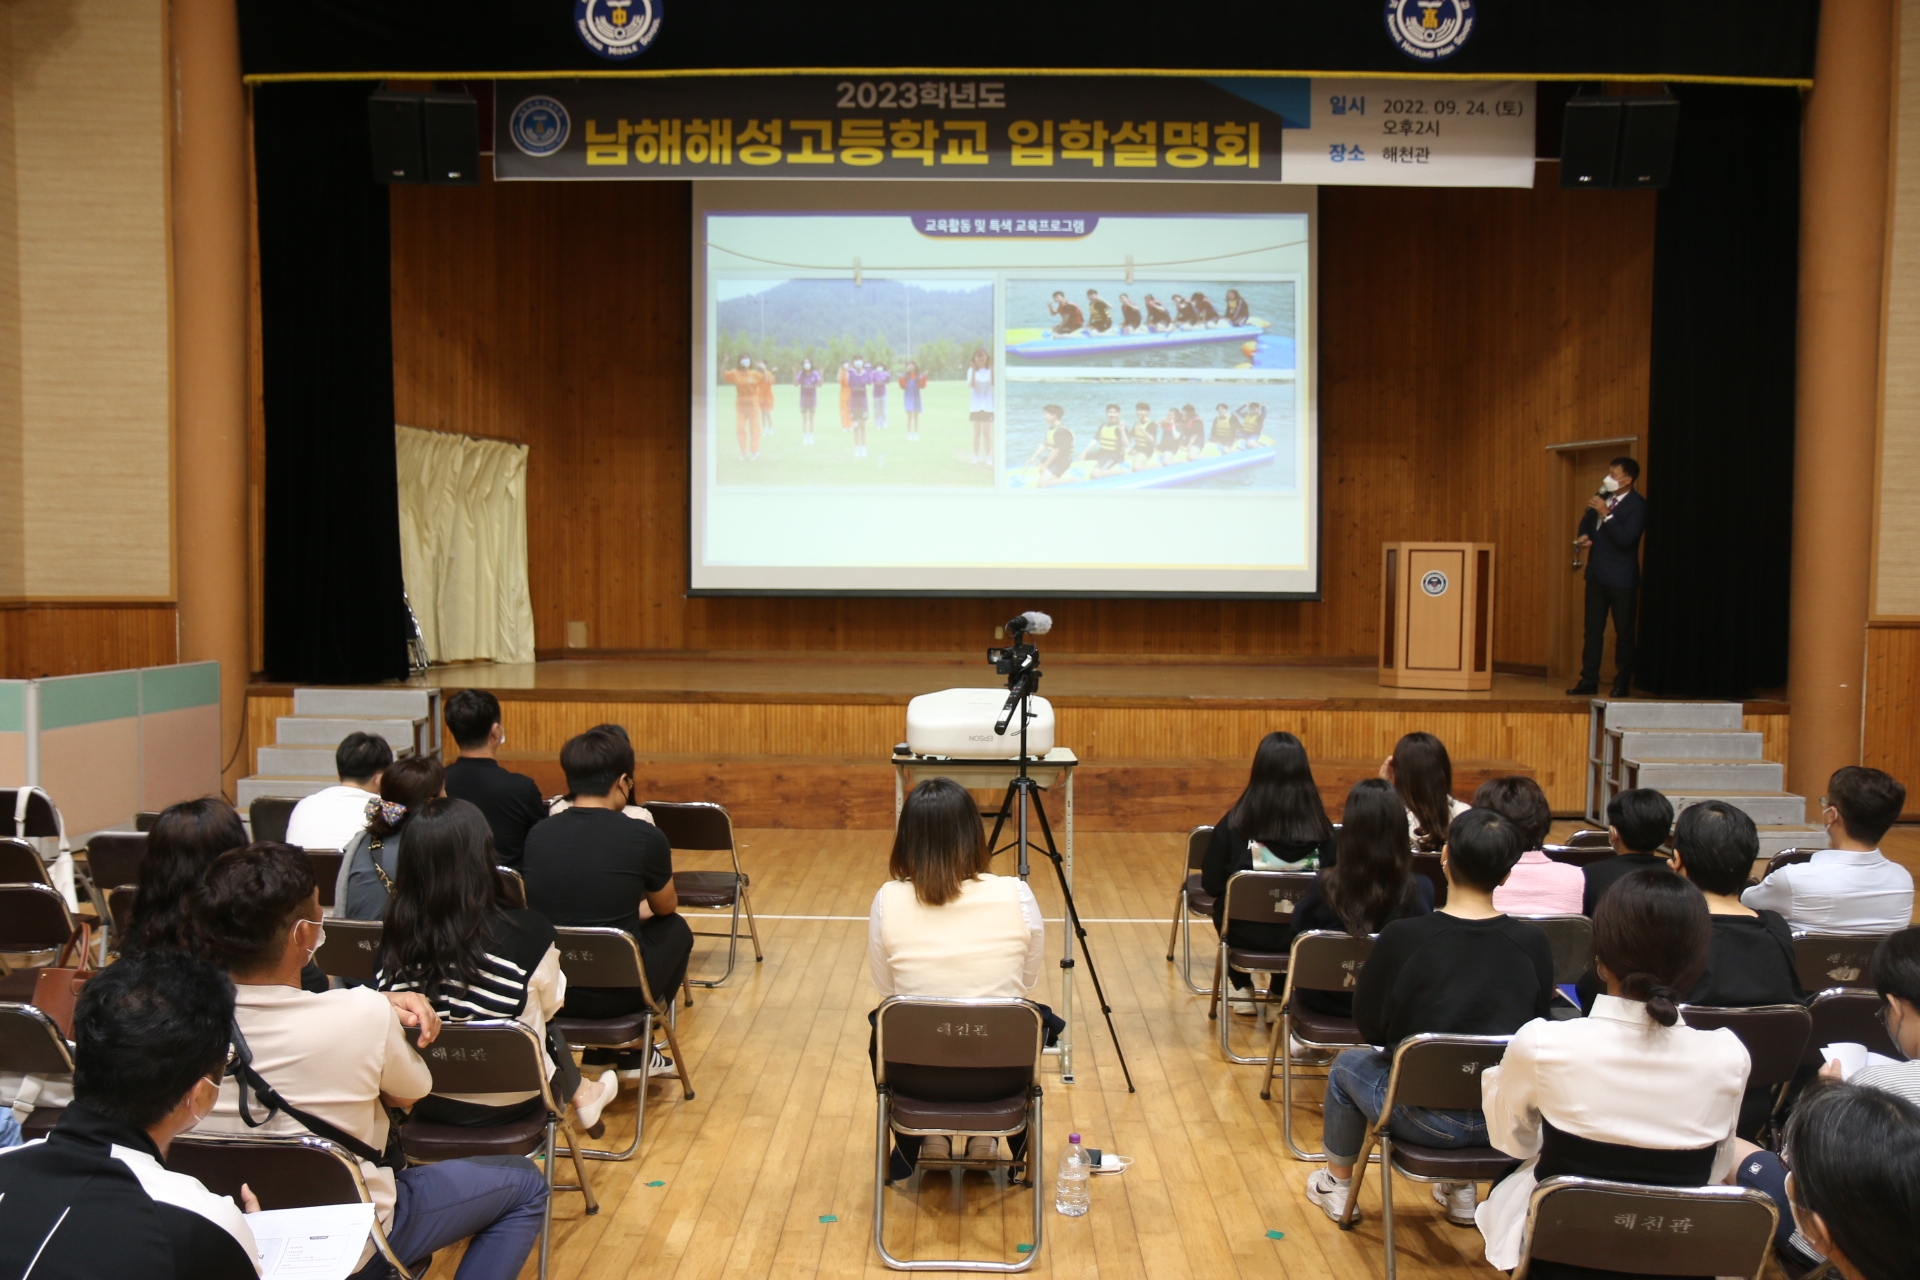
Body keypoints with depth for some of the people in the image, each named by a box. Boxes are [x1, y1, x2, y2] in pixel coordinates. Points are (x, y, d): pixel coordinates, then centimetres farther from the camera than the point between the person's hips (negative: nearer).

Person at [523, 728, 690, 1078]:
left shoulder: (537, 835, -2)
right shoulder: (644, 838, -13)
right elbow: (666, 908, 8)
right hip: (618, 994, -4)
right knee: (675, 929, 26)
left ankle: (600, 1051, 35)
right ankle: (633, 1051, 28)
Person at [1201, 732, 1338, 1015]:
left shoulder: (1234, 823, -16)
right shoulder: (1321, 827, -14)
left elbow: (1211, 884, -8)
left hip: (1247, 933, -1)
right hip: (1304, 935, 1)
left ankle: (1243, 991, 38)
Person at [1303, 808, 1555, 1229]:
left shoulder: (1402, 937, -18)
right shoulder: (1533, 942, -11)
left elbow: (1369, 1026, -5)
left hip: (1427, 1120, -3)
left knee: (1347, 1065, 28)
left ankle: (1337, 1186, 44)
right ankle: (1461, 1190, 45)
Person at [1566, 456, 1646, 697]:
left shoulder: (1637, 504, -11)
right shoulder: (1602, 497, 9)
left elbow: (1626, 538, -22)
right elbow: (1586, 522, 24)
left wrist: (1605, 514, -24)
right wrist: (1585, 536, 2)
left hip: (1621, 578, -7)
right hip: (1596, 573, 7)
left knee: (1624, 632, 2)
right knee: (1593, 629, 8)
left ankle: (1622, 684, 8)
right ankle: (1589, 680, 12)